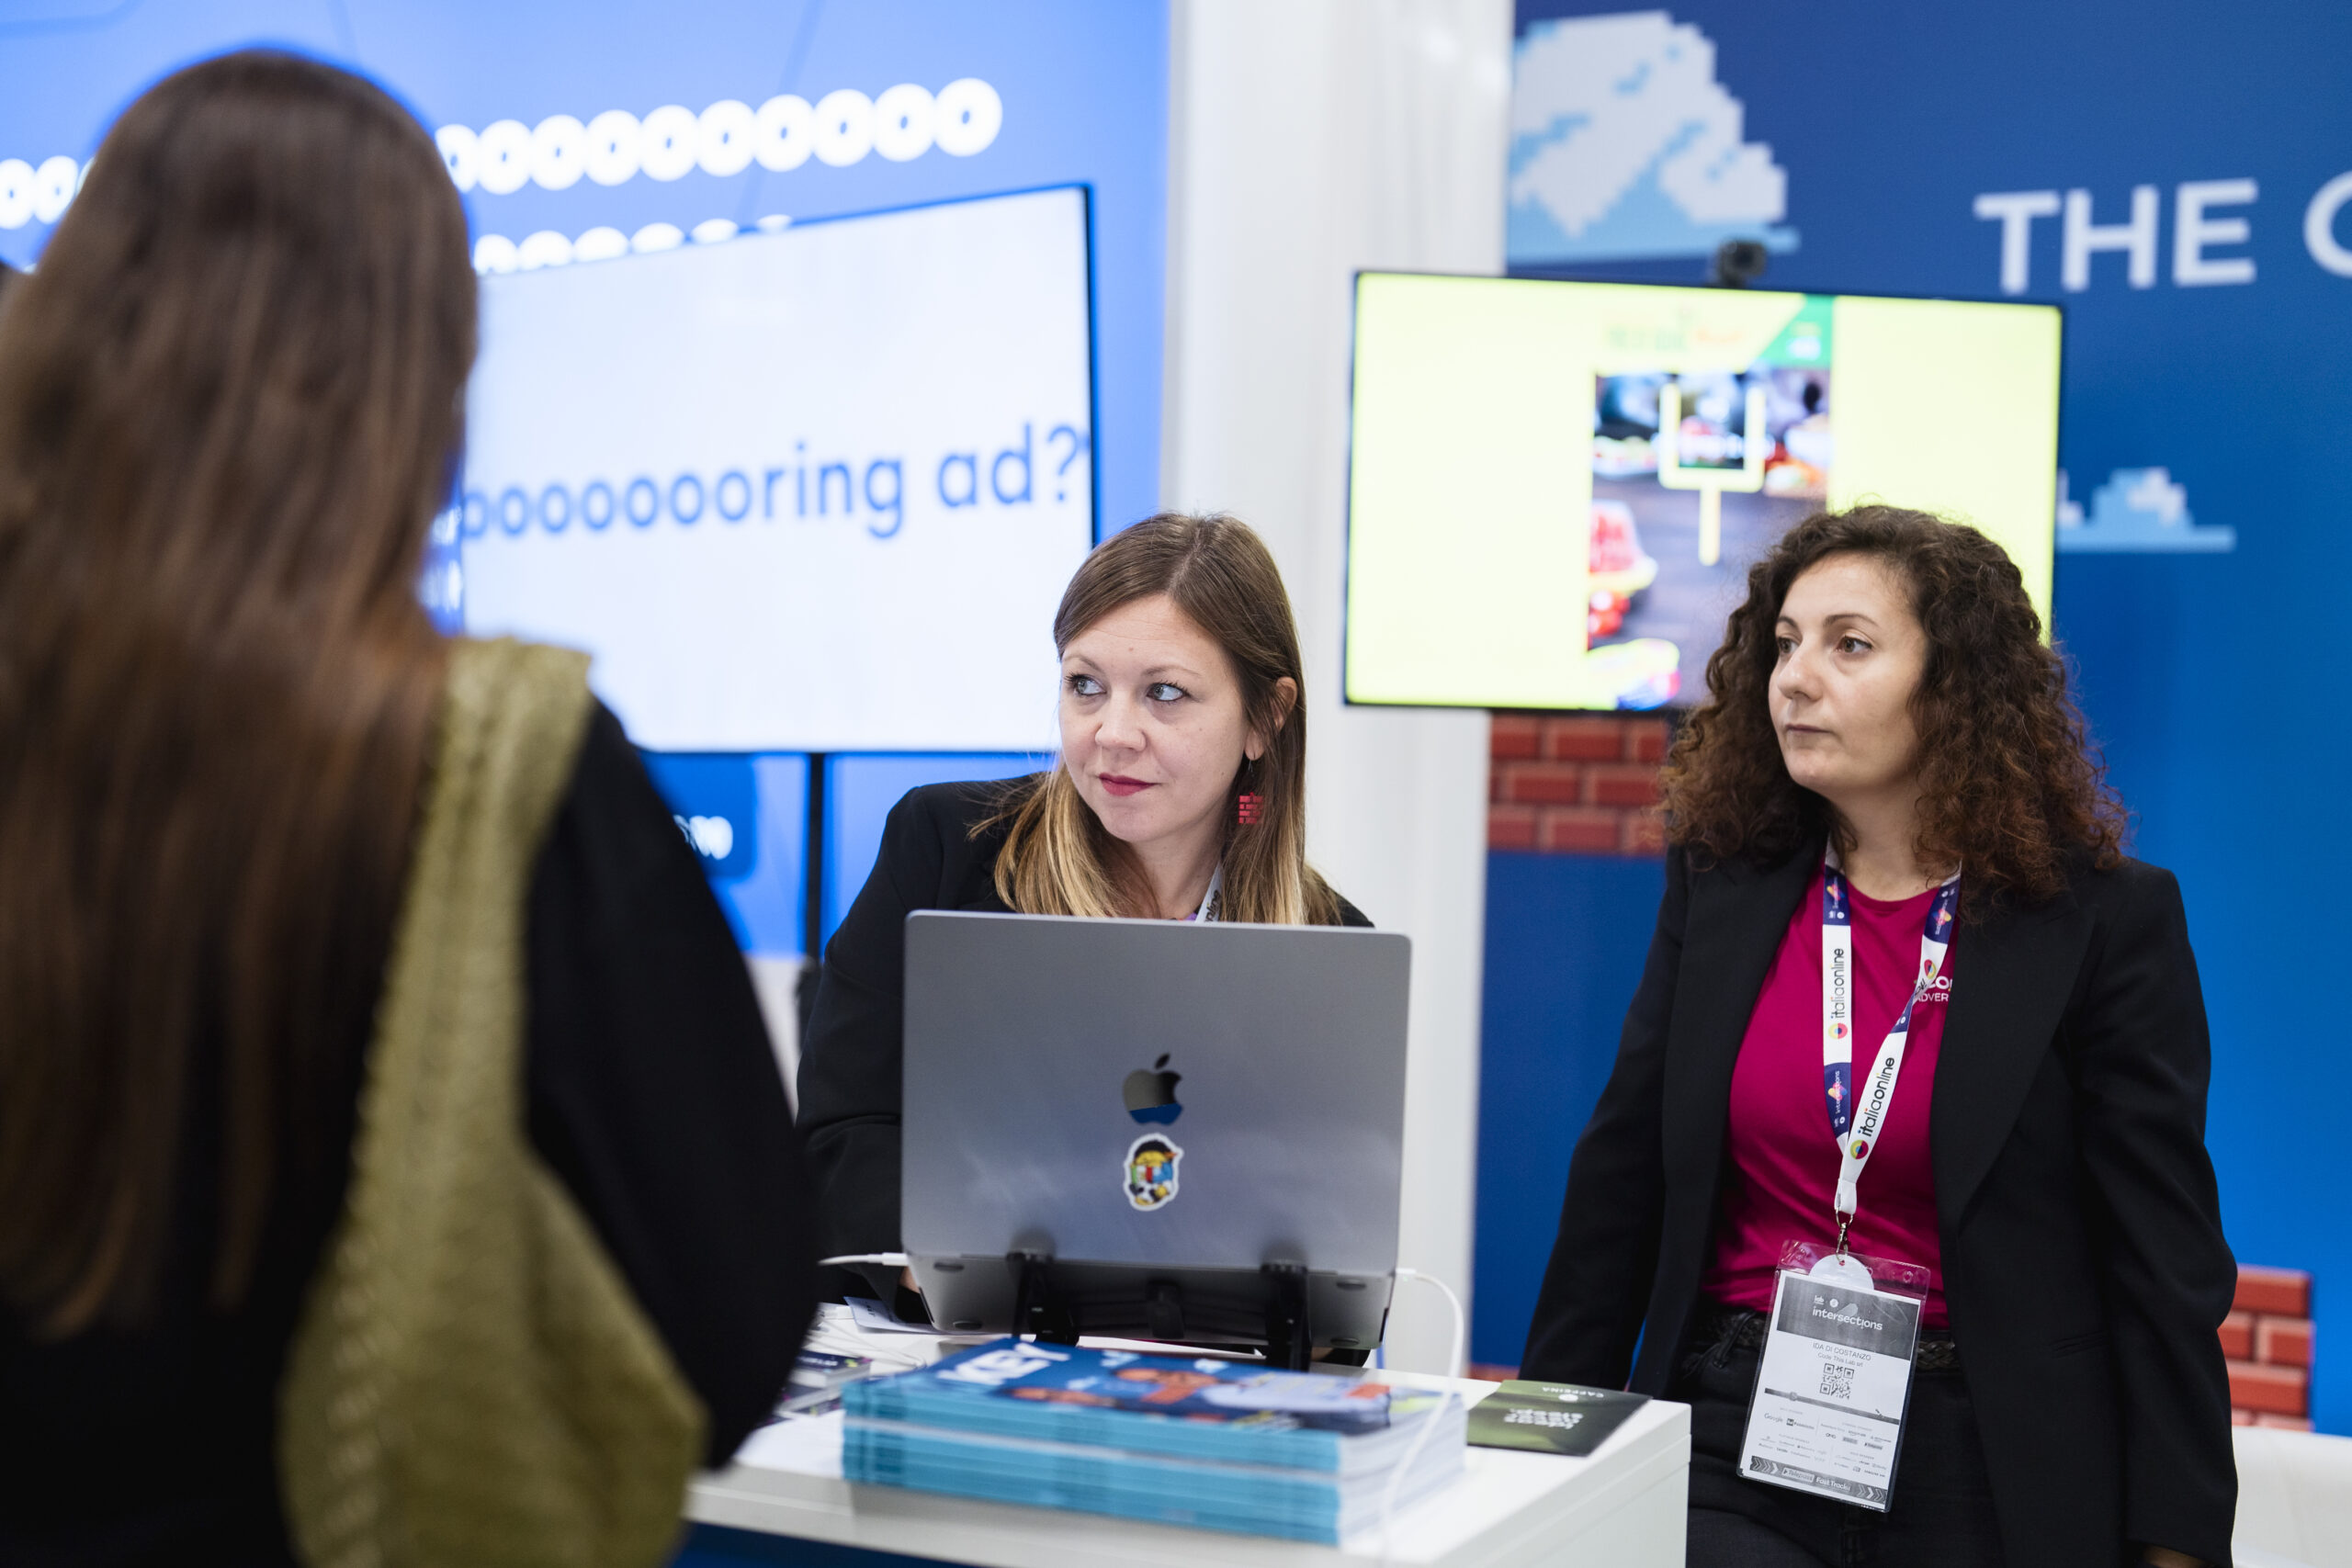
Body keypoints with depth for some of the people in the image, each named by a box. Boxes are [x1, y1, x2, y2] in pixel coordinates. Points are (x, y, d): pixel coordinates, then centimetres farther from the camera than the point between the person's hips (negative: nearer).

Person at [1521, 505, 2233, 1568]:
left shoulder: (2104, 920, -6)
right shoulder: (1719, 885, 5)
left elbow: (2164, 1257, -5)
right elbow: (1618, 1188, 9)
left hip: (1982, 1469, -2)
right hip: (1733, 1439, 2)